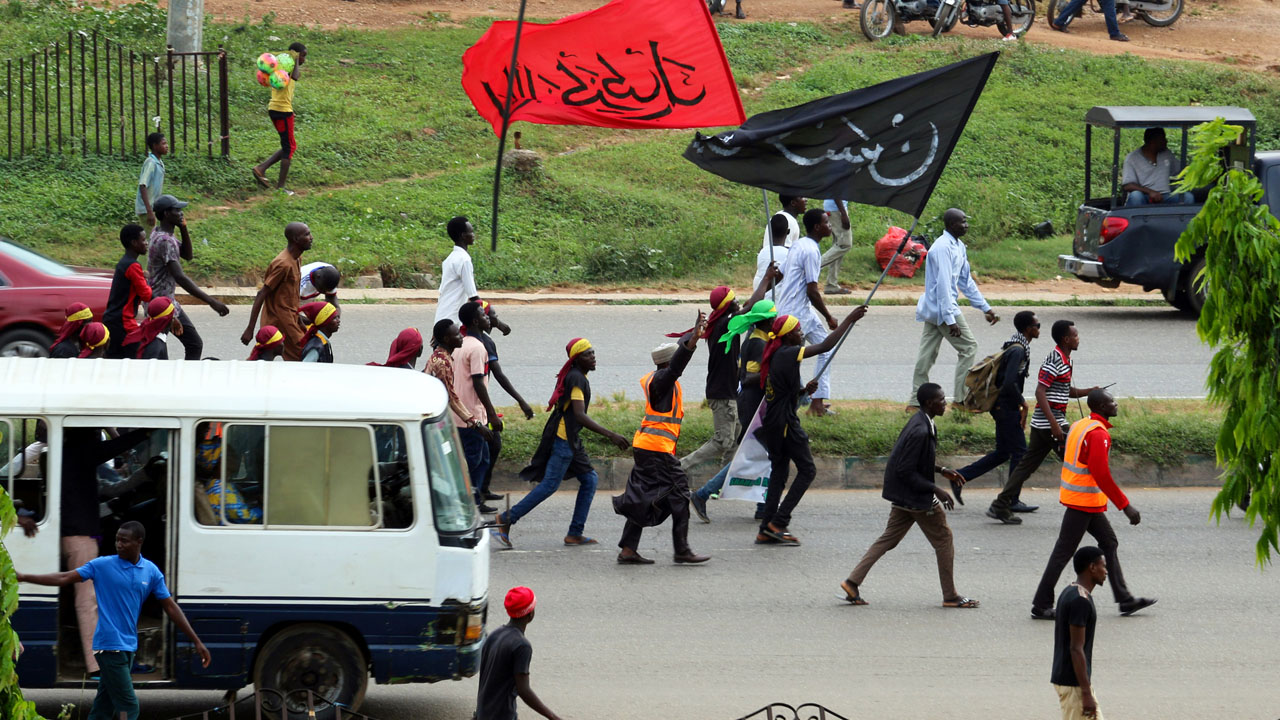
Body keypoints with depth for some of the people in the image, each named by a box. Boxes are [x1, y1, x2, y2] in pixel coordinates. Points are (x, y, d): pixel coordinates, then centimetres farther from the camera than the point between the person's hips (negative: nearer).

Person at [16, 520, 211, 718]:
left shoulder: (151, 572, 6)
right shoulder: (102, 565, -5)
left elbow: (171, 608, 9)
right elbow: (64, 579, -3)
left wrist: (196, 642, 7)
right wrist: (24, 577, -9)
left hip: (128, 647, 5)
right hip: (109, 647, -5)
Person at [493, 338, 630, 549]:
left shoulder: (577, 377, 15)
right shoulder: (576, 379, -16)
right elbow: (580, 416, -24)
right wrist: (610, 435, -27)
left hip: (571, 440, 10)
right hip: (563, 438, -10)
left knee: (589, 479, 10)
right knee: (550, 484, -10)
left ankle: (575, 533, 9)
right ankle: (507, 519, -8)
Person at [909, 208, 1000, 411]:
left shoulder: (959, 247, 12)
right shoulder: (943, 248, -19)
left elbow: (966, 281, 21)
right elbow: (943, 285, -23)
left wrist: (985, 308, 20)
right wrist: (951, 320, -26)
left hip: (933, 310, 9)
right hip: (942, 308, -9)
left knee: (927, 354, 9)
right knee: (968, 347, -3)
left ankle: (916, 402, 12)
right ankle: (961, 398, 1)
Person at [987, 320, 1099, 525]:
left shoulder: (1065, 360, 16)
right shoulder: (1054, 361, -15)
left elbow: (1067, 391, 28)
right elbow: (1040, 392, -21)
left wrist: (1089, 391, 9)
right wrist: (1054, 424, -27)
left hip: (1041, 423, 10)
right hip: (1049, 421, -10)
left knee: (1027, 464, 9)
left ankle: (1000, 506, 8)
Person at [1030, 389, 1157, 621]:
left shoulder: (1080, 425, 10)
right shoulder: (1098, 434, -20)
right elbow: (1102, 475, -25)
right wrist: (1125, 506, -22)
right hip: (1084, 502, -10)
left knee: (1109, 543, 15)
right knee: (1064, 552, -3)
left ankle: (1125, 600, 19)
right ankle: (1041, 606, 2)